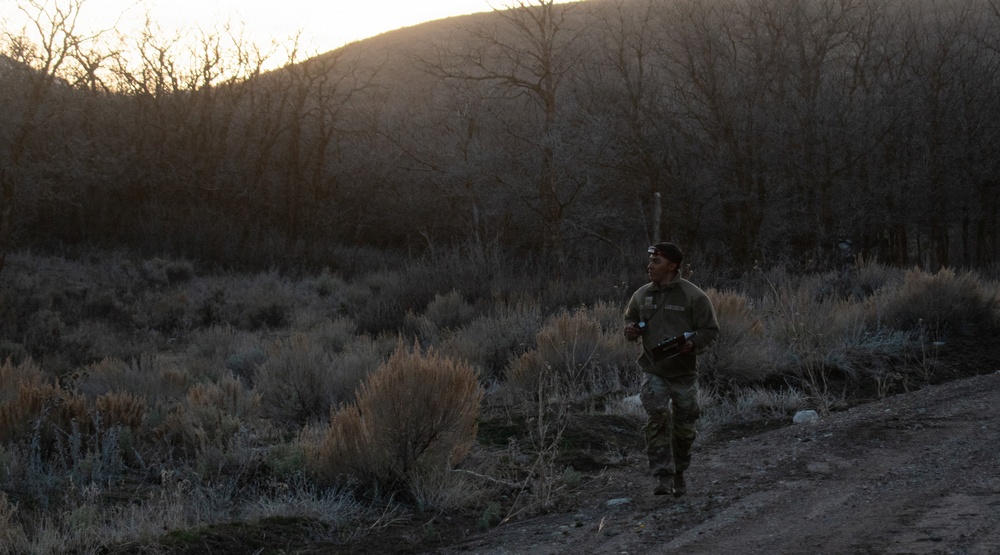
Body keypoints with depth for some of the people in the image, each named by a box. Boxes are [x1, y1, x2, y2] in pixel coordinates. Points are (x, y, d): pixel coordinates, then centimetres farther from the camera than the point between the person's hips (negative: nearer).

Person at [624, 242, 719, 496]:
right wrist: (630, 330, -3)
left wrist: (693, 344, -23)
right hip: (653, 371, 1)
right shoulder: (641, 295, 5)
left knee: (684, 425, 9)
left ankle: (679, 474, 30)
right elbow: (630, 319, 21)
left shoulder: (693, 296, -7)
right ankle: (664, 477, -15)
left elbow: (710, 329, -4)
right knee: (657, 419, -17)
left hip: (684, 372, -1)